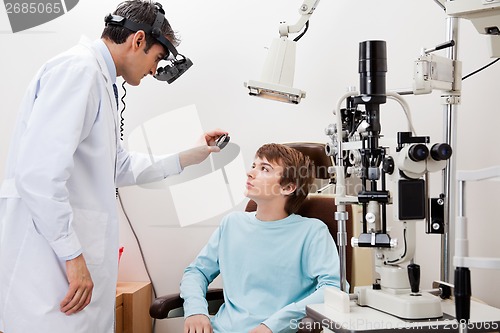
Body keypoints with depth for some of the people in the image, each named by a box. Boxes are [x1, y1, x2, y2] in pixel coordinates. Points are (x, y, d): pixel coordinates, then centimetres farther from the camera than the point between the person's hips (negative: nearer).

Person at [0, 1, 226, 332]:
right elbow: (38, 170, -23)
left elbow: (120, 168, 30)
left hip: (73, 251, 10)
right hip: (50, 255, -10)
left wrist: (189, 157, 31)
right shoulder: (78, 68, -12)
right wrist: (73, 255, -19)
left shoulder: (100, 80, 20)